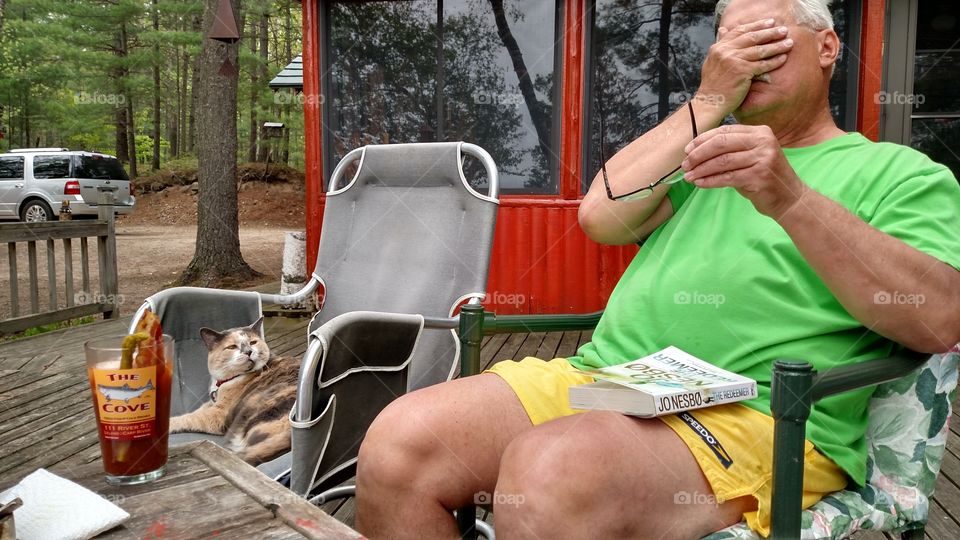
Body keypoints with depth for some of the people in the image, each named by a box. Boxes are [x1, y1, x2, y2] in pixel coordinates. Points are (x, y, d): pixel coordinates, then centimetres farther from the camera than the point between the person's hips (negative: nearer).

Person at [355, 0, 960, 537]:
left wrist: (791, 199, -18)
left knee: (547, 474, -35)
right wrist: (709, 102, 8)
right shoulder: (707, 152, 25)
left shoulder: (900, 173, 11)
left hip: (759, 419, -4)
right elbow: (602, 217, 8)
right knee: (399, 441, -17)